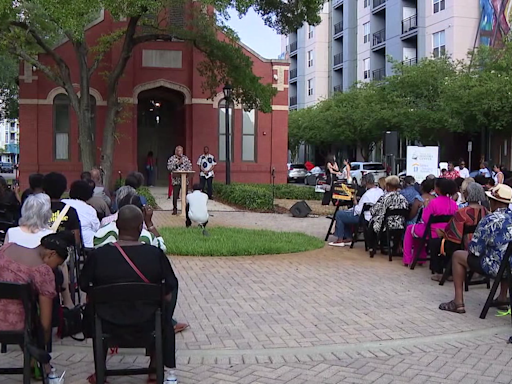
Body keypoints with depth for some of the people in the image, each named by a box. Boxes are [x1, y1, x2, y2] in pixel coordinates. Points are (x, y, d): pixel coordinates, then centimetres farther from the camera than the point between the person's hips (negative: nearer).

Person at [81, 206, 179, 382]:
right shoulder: (156, 254, -16)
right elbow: (170, 287, -7)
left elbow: (84, 286, -2)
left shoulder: (98, 255, -15)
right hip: (147, 323, 0)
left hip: (108, 323, 1)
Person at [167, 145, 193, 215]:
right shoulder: (171, 159, 1)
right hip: (176, 180, -2)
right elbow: (169, 168, -10)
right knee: (175, 195, -5)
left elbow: (190, 166, 9)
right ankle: (175, 209, 7)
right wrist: (177, 164, -17)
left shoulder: (185, 158, 9)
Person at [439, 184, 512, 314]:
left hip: (496, 268, -7)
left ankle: (458, 303, 12)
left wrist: (470, 249, 11)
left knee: (457, 256, 12)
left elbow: (475, 250, -13)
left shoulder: (490, 220, -16)